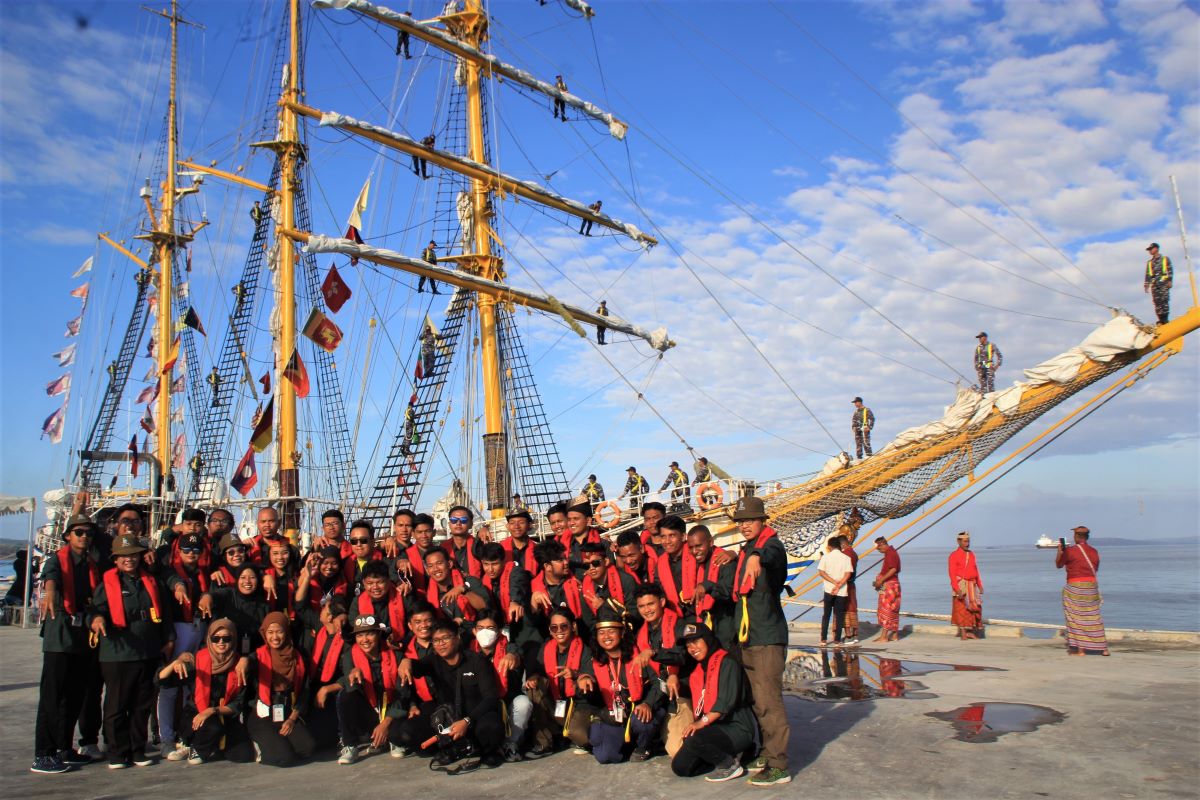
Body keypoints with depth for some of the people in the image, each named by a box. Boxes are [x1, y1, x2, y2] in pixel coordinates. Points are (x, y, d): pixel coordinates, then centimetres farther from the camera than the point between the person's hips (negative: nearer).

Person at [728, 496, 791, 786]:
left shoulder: (771, 544, -9)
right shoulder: (743, 552, 17)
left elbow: (773, 552, -37)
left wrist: (757, 557, -56)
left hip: (768, 637, -8)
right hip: (746, 638, 8)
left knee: (769, 703, -9)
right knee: (757, 702, 14)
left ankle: (778, 766, -3)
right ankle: (767, 752, 25)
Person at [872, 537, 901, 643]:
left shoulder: (890, 553, -15)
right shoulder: (891, 552, 17)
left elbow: (893, 569, -24)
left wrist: (881, 580, -22)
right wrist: (880, 580, 12)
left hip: (889, 585, -10)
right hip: (892, 584, 10)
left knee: (886, 610, -9)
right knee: (893, 611, 12)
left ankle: (884, 636, -8)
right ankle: (895, 635, 16)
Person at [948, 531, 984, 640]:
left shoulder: (972, 555, 13)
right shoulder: (954, 556, -7)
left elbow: (976, 571, 17)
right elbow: (952, 574, -12)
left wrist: (980, 585, 9)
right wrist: (957, 589, -20)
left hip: (971, 586, 6)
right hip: (960, 585, -6)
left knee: (974, 608, 4)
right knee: (961, 609, -2)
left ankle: (969, 631, 12)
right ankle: (963, 633, 2)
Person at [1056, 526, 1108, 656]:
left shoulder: (1070, 551, -11)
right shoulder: (1094, 551, 6)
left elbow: (1058, 565, 2)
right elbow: (1095, 569, 17)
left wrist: (1060, 551, 16)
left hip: (1075, 586, -5)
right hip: (1092, 585, 5)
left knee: (1076, 617, 2)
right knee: (1094, 618, 12)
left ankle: (1080, 648, 0)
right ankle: (1103, 648, 15)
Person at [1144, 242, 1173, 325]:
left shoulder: (1165, 259, 13)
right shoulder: (1149, 263, 24)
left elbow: (1170, 270, 4)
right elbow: (1148, 275, 21)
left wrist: (1169, 281, -7)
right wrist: (1146, 285, 11)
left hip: (1163, 282, -4)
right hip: (1154, 284, 4)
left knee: (1164, 300, -14)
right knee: (1157, 302, -5)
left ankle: (1165, 319, -18)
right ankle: (1161, 320, -7)